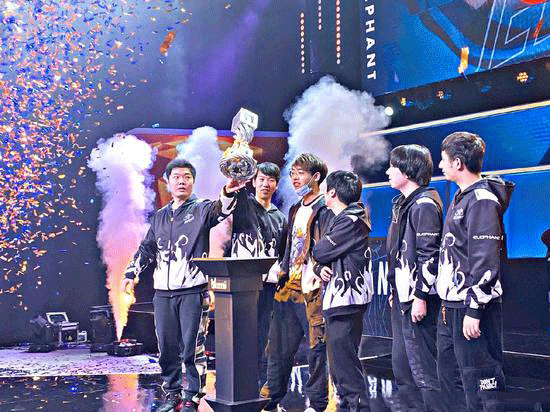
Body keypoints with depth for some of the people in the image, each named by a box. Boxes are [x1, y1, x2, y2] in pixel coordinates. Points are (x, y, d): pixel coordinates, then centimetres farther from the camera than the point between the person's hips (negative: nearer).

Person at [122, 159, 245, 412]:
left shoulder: (201, 209, 3)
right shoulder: (160, 216, 18)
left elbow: (220, 210, -19)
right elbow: (147, 248, 25)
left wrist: (228, 194, -40)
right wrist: (132, 272, 14)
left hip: (193, 291, -4)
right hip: (163, 292, 5)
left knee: (192, 348, -4)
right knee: (166, 348, 8)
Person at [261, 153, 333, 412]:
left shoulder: (325, 209, -7)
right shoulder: (295, 210, 20)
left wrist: (314, 273, -20)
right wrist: (281, 269, 14)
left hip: (312, 290, -8)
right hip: (289, 287, 8)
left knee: (317, 348, 1)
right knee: (278, 347, 12)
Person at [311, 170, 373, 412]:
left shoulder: (351, 221, -13)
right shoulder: (341, 219, 20)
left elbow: (319, 252, -15)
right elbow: (319, 258, 18)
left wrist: (319, 258, 8)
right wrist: (320, 268, -4)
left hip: (346, 301, -11)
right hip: (336, 300, 11)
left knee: (345, 362, -10)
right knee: (339, 362, 15)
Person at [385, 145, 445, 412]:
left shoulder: (424, 204, -13)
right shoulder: (402, 203, 17)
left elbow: (429, 255, -19)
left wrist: (421, 296, -21)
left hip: (417, 300, -10)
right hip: (402, 299, 10)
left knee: (423, 368, -7)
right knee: (402, 367, 16)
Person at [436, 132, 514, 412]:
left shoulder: (482, 200, -15)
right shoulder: (461, 198, 16)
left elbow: (485, 261, -21)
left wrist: (474, 310, -22)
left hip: (472, 308, -10)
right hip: (451, 307, 10)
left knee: (478, 381, -5)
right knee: (450, 376, 17)